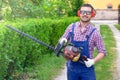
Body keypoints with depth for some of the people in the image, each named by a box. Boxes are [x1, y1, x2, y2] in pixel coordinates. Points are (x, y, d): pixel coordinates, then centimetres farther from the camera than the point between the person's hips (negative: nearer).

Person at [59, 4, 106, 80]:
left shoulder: (94, 32, -7)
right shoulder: (71, 27, 0)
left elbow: (102, 52, -3)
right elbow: (62, 40, 12)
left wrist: (93, 61, -19)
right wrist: (62, 40, -12)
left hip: (87, 68, -2)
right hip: (72, 67, 3)